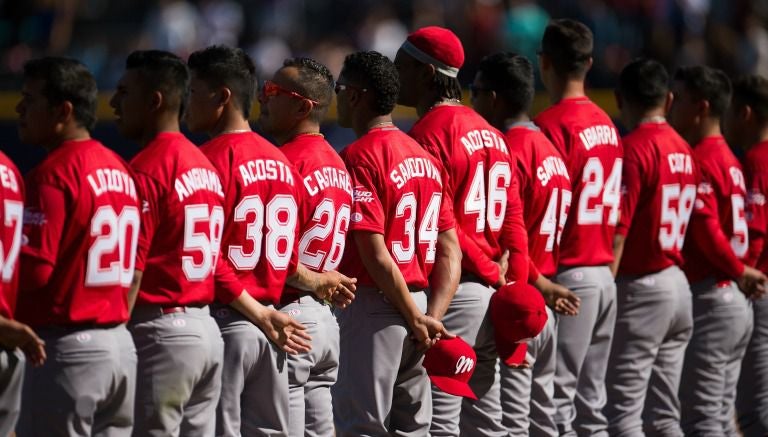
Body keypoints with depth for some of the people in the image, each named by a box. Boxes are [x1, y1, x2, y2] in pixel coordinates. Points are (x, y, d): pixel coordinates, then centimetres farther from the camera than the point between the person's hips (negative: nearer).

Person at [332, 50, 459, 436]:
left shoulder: (359, 157, -12)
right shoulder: (425, 156, 13)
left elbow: (375, 253, -18)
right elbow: (449, 250, 9)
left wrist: (418, 319, -12)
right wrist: (432, 318, 1)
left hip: (371, 309, -8)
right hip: (417, 308, 8)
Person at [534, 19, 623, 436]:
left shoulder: (552, 124, -13)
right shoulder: (607, 124, 12)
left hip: (568, 275, -8)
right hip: (604, 275, 8)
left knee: (556, 401, -7)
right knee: (590, 403, 11)